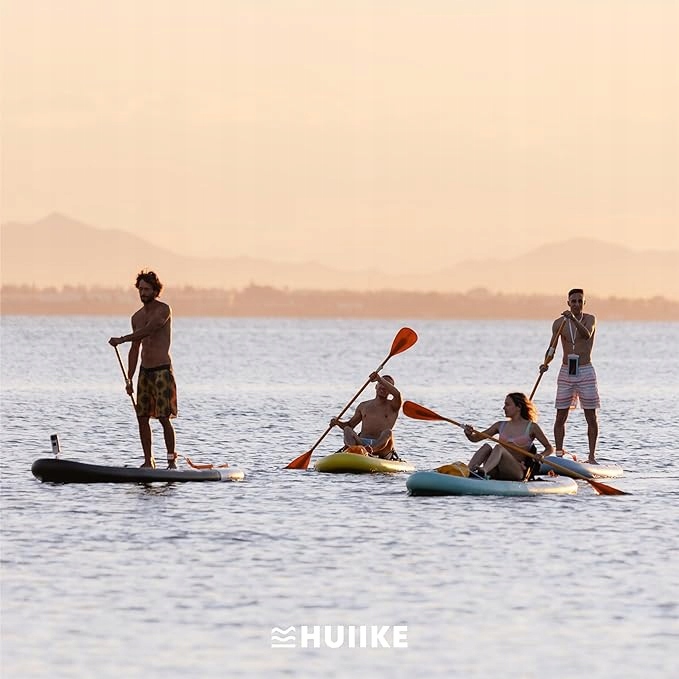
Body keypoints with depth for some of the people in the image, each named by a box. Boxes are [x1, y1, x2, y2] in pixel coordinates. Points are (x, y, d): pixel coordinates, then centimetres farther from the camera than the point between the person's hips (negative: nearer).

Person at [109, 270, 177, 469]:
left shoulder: (164, 310, -8)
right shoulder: (137, 317, 13)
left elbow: (147, 330, -22)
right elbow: (135, 349, 16)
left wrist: (122, 339, -27)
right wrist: (129, 379, 13)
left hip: (162, 370, -7)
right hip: (144, 371, 7)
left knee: (164, 418, -10)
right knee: (142, 417, 4)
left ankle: (172, 460, -5)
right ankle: (148, 461, 9)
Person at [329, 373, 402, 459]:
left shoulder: (392, 406, 14)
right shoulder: (363, 406, 25)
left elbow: (397, 394, -10)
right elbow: (349, 425, 25)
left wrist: (380, 379, -14)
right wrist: (338, 422, 3)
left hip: (382, 447, -3)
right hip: (362, 442, 3)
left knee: (388, 432, -32)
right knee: (347, 430, -23)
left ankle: (370, 450, -64)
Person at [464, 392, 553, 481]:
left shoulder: (531, 427, 6)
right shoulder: (501, 426, 18)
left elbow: (549, 448, 7)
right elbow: (476, 438, 15)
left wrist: (541, 455, -15)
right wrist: (469, 434, -8)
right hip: (498, 473, 4)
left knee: (499, 447, -30)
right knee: (488, 446, -23)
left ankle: (483, 471, -60)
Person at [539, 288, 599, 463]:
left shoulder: (590, 319, -3)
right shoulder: (560, 323, 4)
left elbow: (586, 335, -24)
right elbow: (552, 347, 3)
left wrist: (574, 319, -39)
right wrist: (546, 363, -15)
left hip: (586, 372, -2)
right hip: (566, 372, 2)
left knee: (591, 417, -2)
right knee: (561, 416, 2)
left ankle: (592, 456, 2)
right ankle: (559, 454, 8)